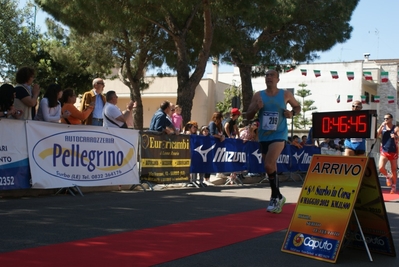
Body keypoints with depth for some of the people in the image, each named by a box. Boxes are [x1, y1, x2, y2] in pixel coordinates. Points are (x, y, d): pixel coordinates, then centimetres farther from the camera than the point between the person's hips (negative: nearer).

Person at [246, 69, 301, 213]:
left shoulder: (286, 94, -1)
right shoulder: (258, 95, 3)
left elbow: (298, 106, 15)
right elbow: (248, 116, 5)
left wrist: (292, 113, -7)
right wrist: (256, 108, -15)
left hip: (279, 135, -4)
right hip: (263, 136, 4)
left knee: (269, 165, -21)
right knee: (270, 167, 12)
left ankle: (275, 197, -4)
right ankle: (278, 198, 28)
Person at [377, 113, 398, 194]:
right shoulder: (382, 127, 6)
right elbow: (376, 135, -7)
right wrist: (381, 126, -13)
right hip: (384, 151, 2)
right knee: (381, 168, -17)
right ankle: (388, 176, 14)